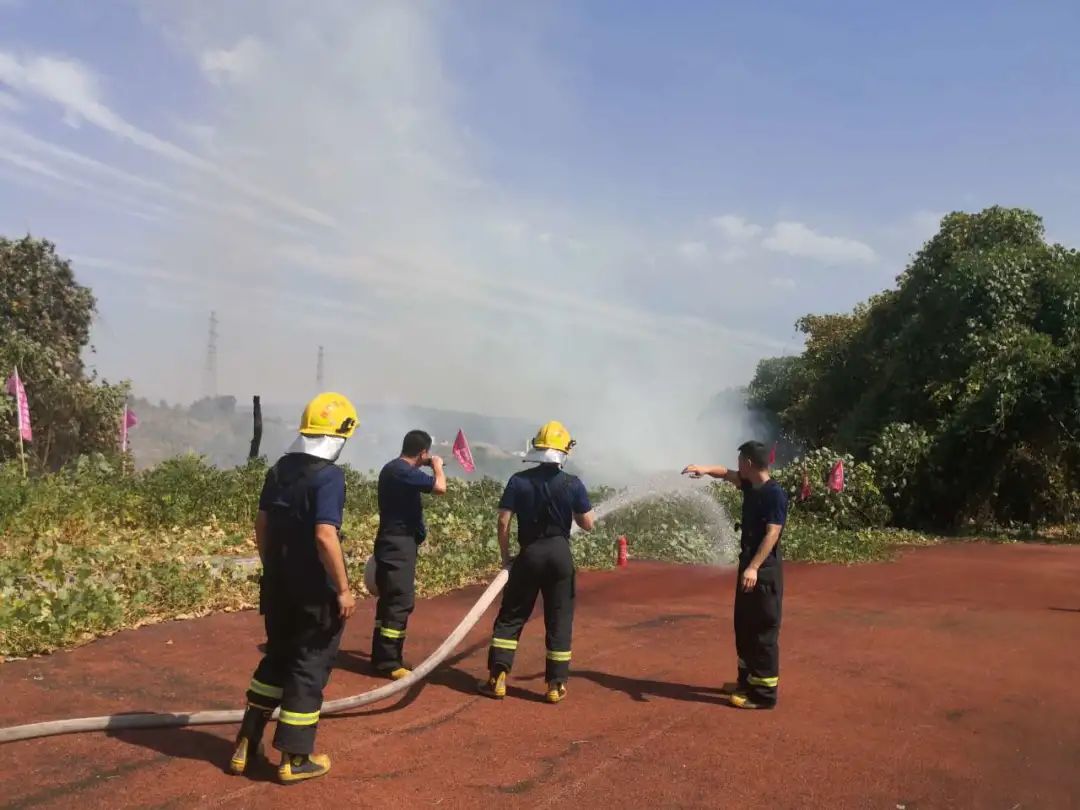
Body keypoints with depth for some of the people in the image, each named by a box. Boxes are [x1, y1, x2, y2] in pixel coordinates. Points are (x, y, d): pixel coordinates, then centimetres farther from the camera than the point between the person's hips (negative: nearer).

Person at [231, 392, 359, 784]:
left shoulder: (278, 470, 6)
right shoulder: (329, 475, -18)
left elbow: (261, 525, 12)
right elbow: (325, 536, -26)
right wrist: (343, 588, -19)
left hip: (278, 584, 8)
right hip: (315, 591, -7)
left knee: (277, 658, 22)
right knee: (309, 667, 5)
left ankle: (246, 743, 28)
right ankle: (295, 758, 15)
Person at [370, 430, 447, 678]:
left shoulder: (393, 468, 13)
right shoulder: (403, 471, -19)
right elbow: (440, 487, -27)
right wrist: (437, 466, -12)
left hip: (393, 543, 11)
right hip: (399, 544, -11)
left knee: (389, 600, 15)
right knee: (401, 602, -7)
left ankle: (382, 657, 23)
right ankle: (389, 663, -2)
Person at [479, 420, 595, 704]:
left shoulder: (519, 481, -4)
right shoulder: (573, 484, -4)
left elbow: (503, 522, -6)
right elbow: (588, 524, 0)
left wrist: (506, 556, 5)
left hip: (529, 554, 0)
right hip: (560, 553, 0)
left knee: (510, 616, 11)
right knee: (559, 620, 8)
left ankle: (497, 678, 8)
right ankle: (556, 685, 10)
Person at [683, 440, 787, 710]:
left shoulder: (775, 493, -18)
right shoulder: (750, 485, 8)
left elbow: (772, 533, -25)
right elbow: (728, 474, 26)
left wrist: (754, 568, -32)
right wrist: (706, 470, 8)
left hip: (764, 571, -10)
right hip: (748, 566, 10)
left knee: (763, 632, -3)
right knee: (744, 628, 18)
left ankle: (764, 693, 4)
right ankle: (747, 681, 31)